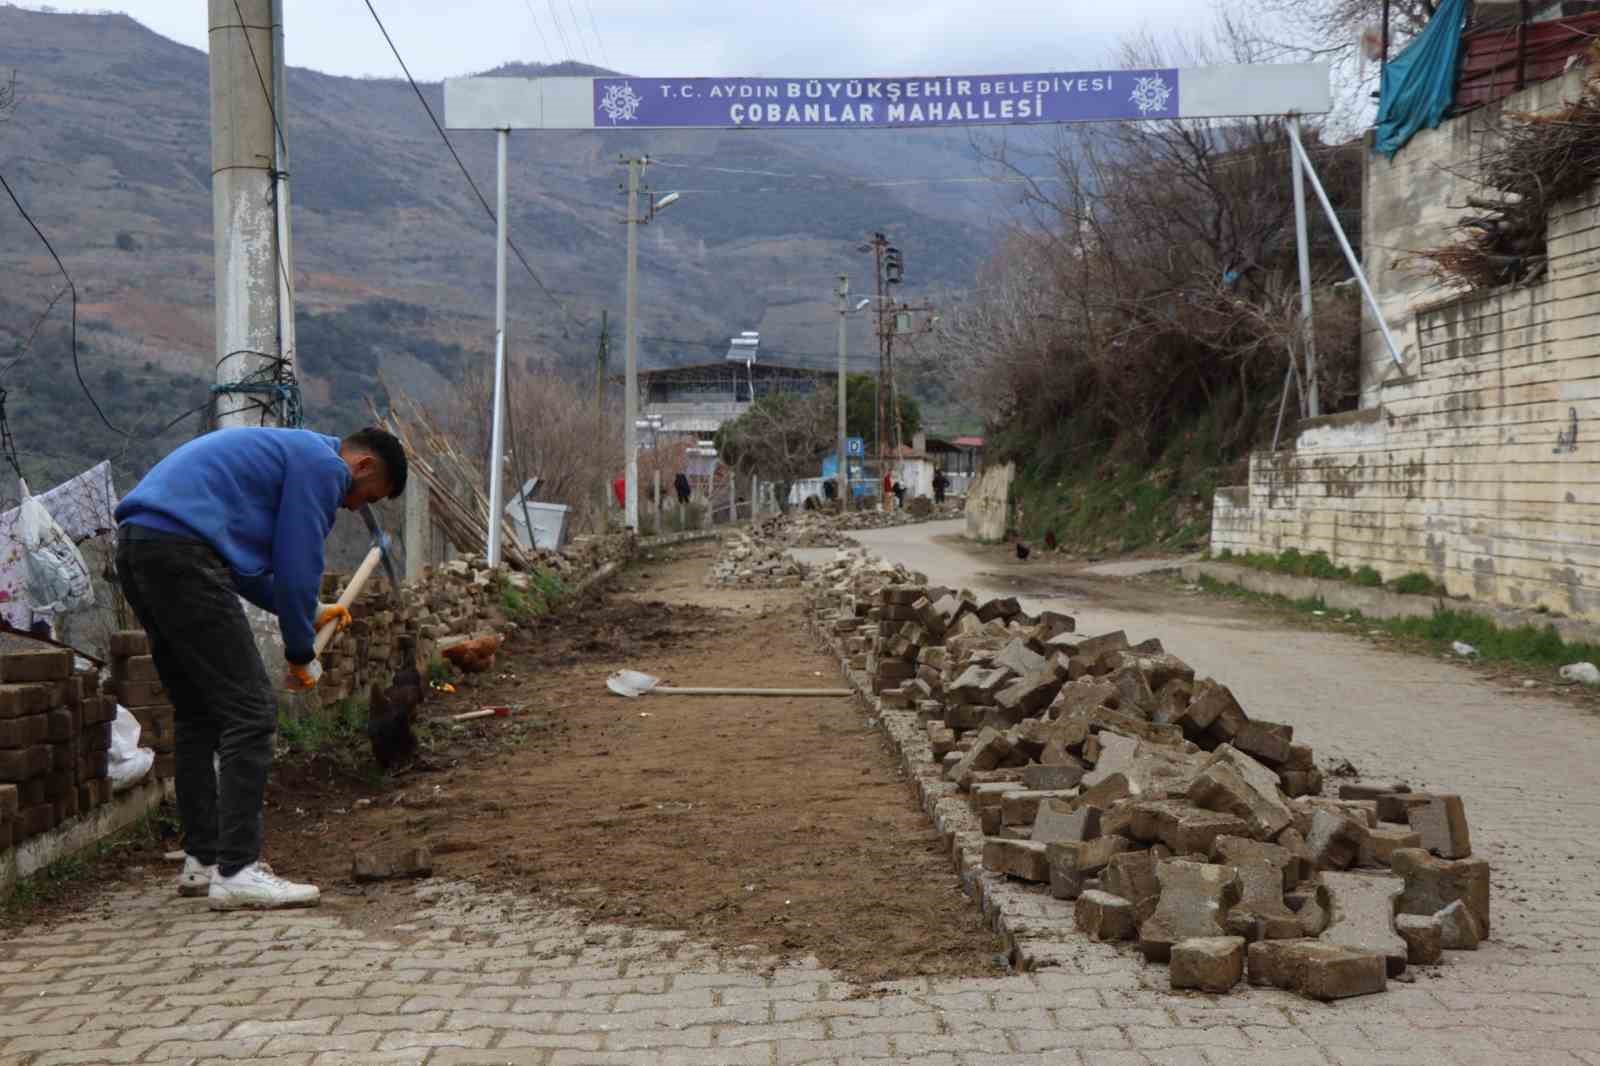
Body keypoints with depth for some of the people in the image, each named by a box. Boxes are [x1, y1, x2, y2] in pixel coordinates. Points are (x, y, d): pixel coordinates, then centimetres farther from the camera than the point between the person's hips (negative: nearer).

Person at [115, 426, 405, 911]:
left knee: (198, 714, 17)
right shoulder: (324, 466, -1)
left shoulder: (288, 452, 29)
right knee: (250, 711, -8)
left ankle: (202, 860, 22)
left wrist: (308, 612, 33)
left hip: (136, 544, 11)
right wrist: (302, 654, 8)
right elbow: (297, 565, -4)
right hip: (180, 549, -11)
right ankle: (237, 871, -10)